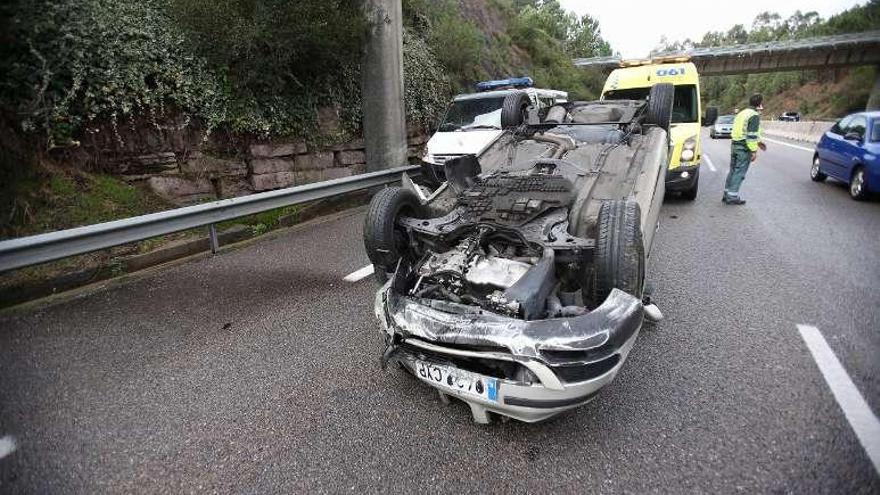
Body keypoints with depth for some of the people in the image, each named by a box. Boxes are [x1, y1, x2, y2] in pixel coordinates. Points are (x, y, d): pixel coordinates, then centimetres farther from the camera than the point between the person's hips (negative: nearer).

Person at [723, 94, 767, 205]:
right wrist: (754, 150, -16)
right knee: (740, 172, -5)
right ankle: (732, 196, -4)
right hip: (744, 148, -9)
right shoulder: (755, 116, -12)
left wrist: (758, 142, 31)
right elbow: (751, 135, -18)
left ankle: (727, 194, 17)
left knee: (733, 170, 14)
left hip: (734, 145, 9)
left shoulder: (742, 113, 17)